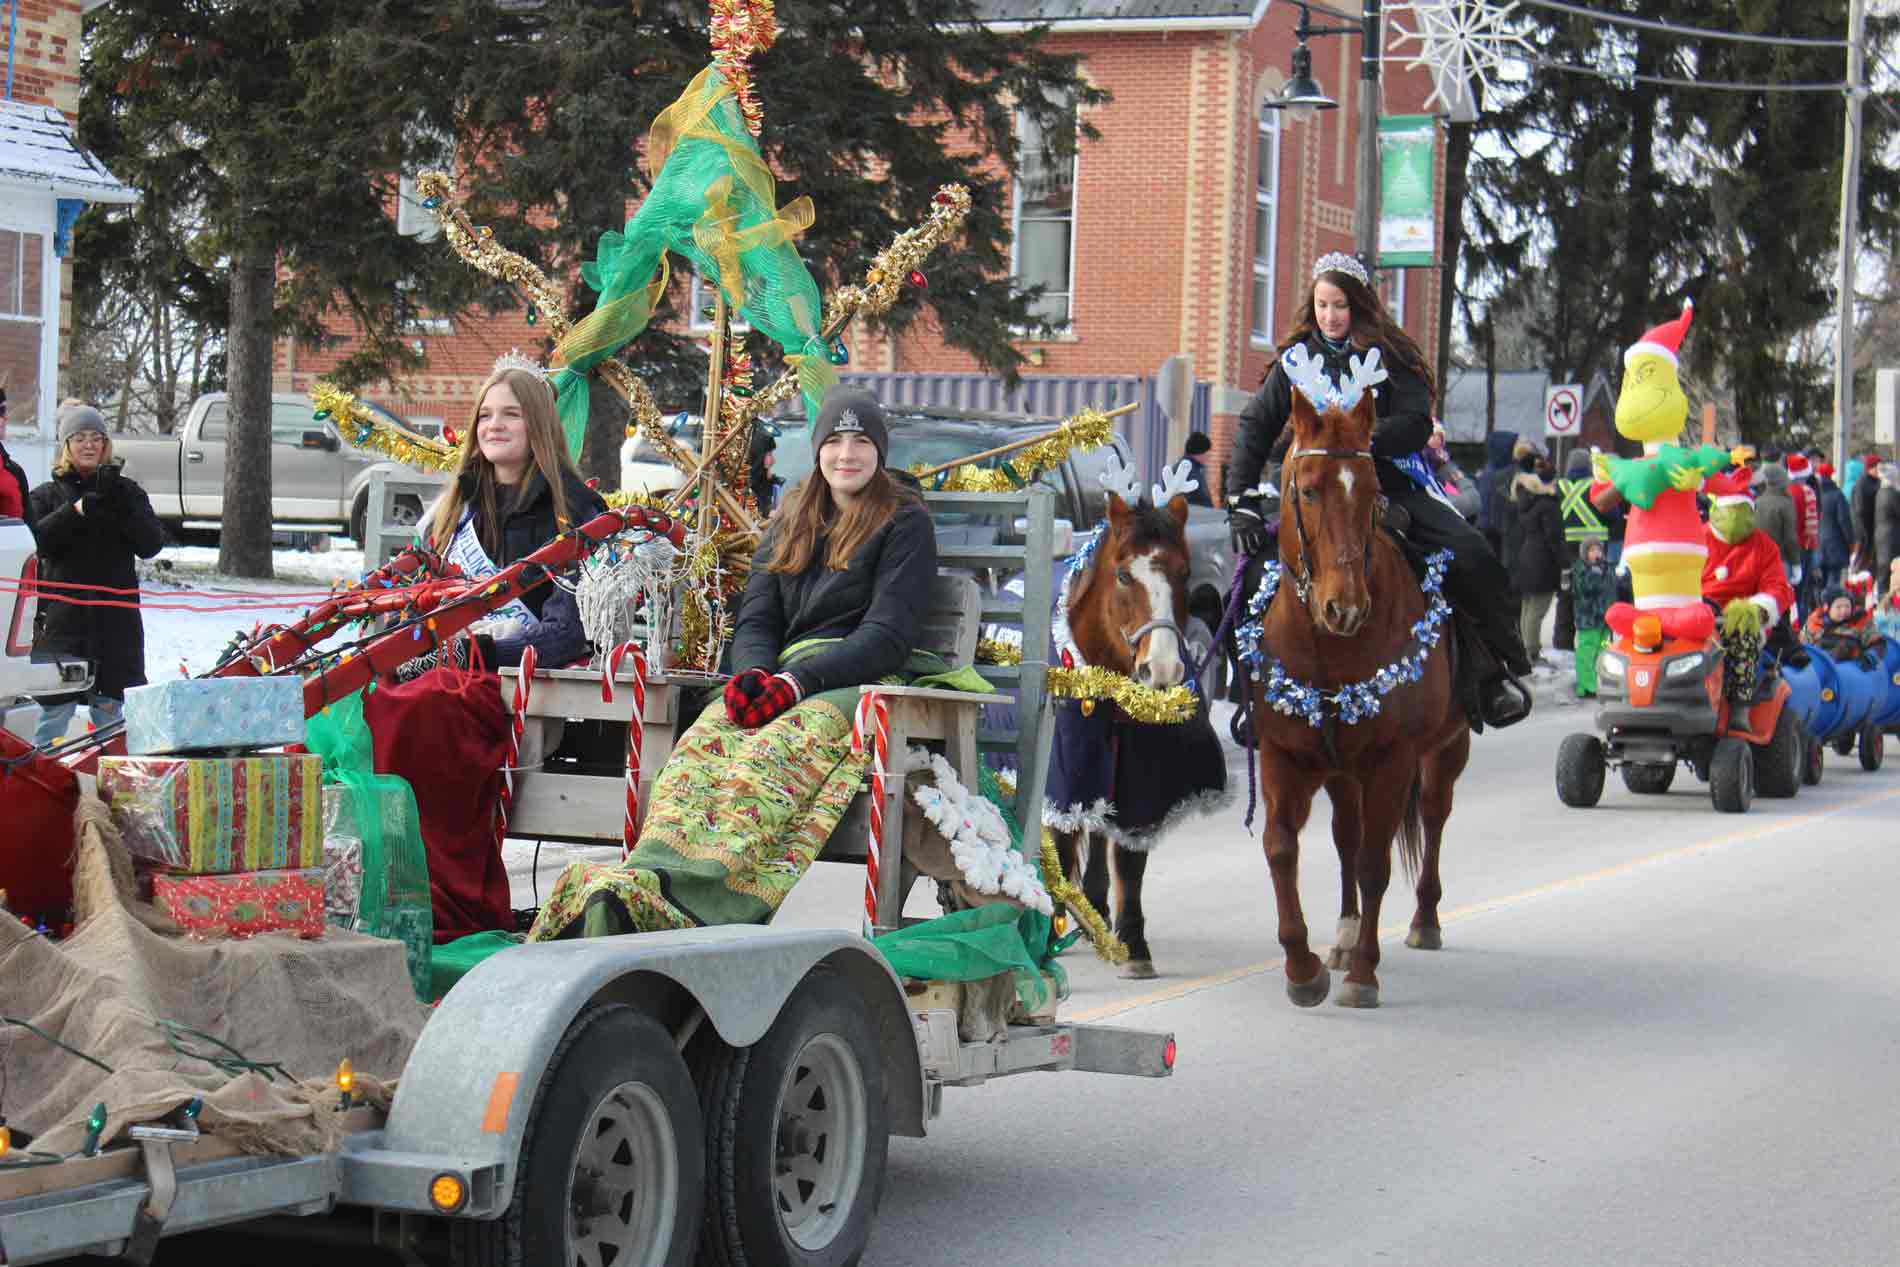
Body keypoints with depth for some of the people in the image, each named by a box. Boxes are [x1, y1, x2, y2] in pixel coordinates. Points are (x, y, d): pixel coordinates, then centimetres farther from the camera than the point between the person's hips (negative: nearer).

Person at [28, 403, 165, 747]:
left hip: (117, 618, 1)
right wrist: (76, 510, -20)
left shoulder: (128, 492, 11)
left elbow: (151, 544, -2)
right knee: (55, 707, -4)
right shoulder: (47, 496, 8)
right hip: (62, 616, -1)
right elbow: (35, 539, -10)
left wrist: (119, 503, -14)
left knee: (109, 709, 6)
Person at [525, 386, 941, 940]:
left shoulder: (905, 522, 8)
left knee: (773, 750, -38)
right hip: (783, 678, 5)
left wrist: (797, 681, -18)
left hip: (863, 683, -5)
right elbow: (756, 620, 16)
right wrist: (755, 675, -9)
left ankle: (654, 897, -60)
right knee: (705, 741, -31)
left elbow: (888, 634, -5)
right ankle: (648, 878, -56)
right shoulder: (792, 521, 26)